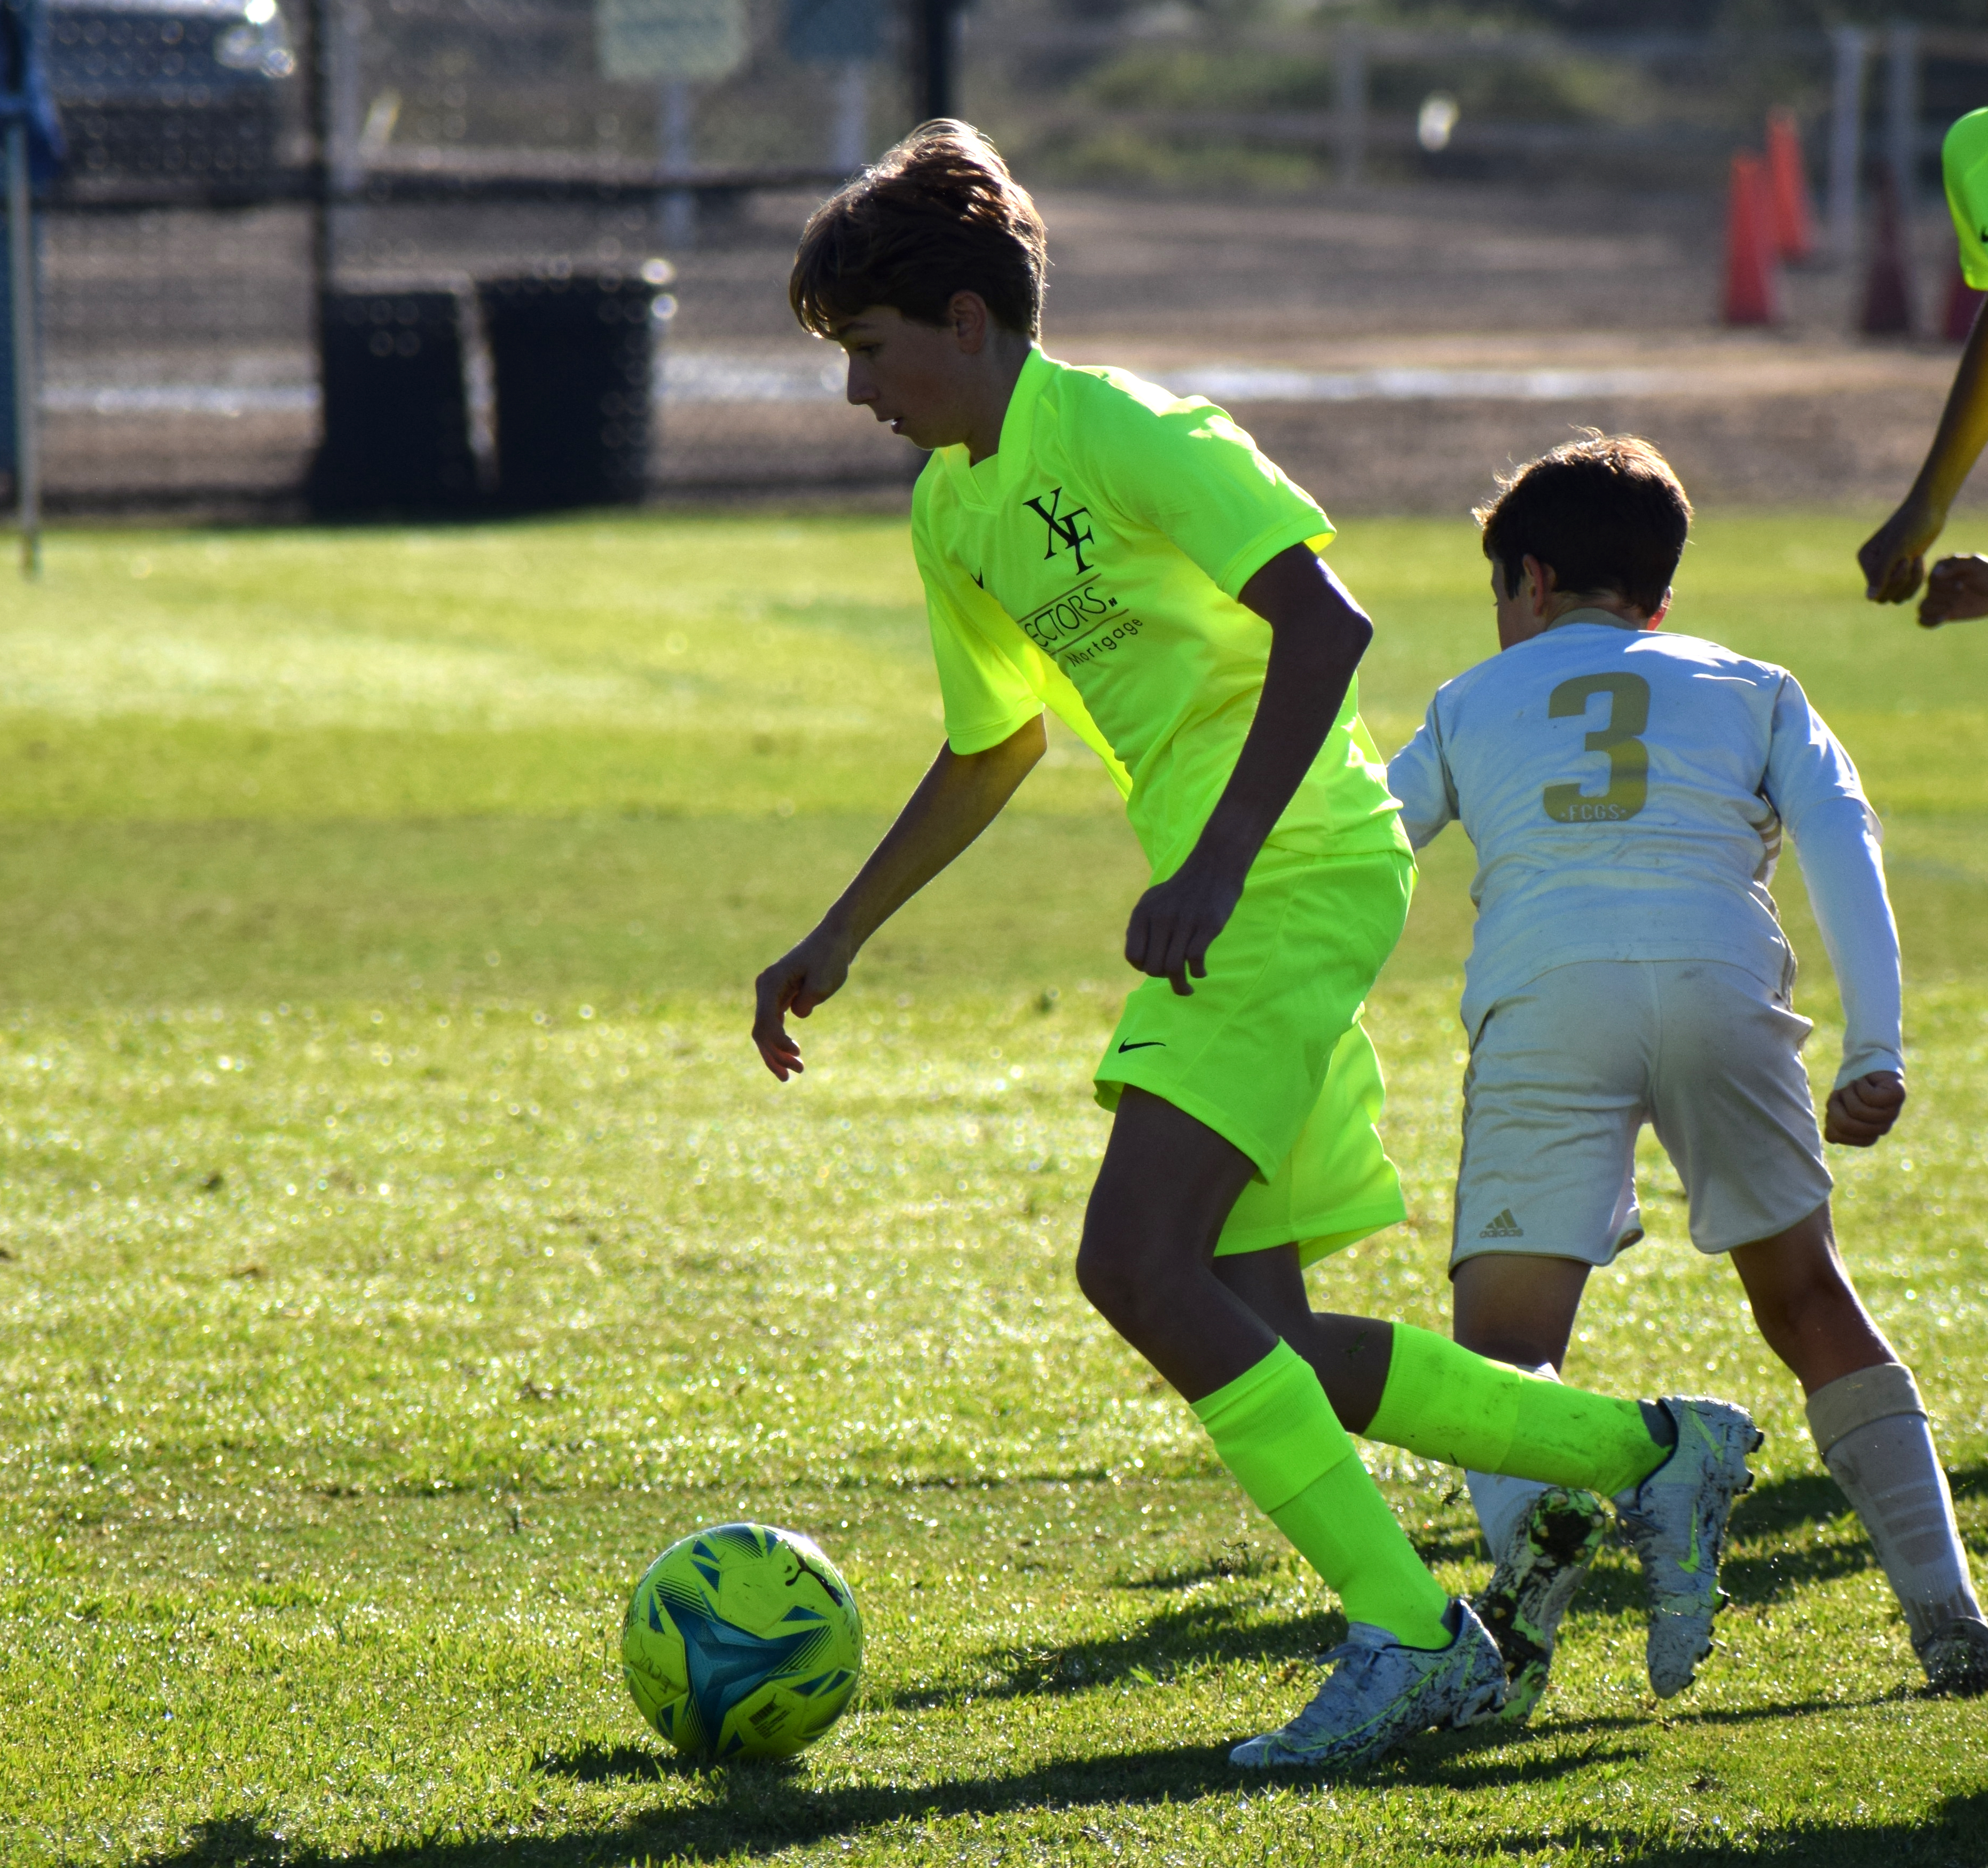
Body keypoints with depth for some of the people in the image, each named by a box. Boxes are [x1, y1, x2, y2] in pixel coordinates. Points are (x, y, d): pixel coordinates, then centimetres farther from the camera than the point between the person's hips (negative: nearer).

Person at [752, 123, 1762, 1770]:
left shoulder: (1119, 436, -13)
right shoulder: (954, 511, 15)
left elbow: (1324, 623, -21)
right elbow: (997, 743, 31)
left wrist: (1213, 865, -25)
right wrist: (839, 939, 29)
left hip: (1299, 873, -9)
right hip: (1231, 907, 9)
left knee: (1139, 1266, -20)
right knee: (1255, 1338, 4)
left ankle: (1407, 1636, -15)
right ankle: (1652, 1452, 16)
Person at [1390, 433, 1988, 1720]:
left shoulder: (1474, 704, 26)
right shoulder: (1752, 690, 24)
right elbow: (1840, 841, 8)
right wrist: (1877, 1052, 2)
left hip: (1542, 997, -1)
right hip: (1721, 981, 1)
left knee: (1504, 1343, -1)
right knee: (1808, 1299, 18)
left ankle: (1532, 1511, -37)